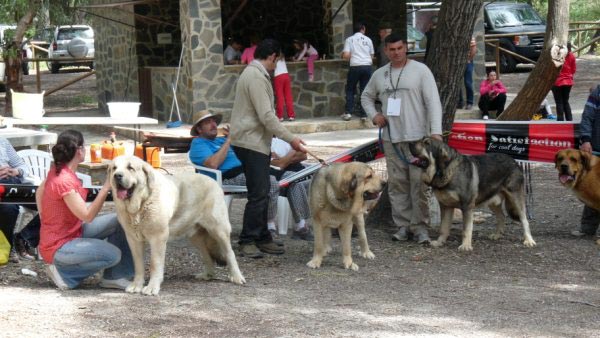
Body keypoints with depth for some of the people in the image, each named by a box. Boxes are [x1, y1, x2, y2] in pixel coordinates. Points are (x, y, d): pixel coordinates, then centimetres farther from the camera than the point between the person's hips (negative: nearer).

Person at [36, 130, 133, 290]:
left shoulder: (57, 170, 1)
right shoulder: (64, 181, -28)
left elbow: (39, 193, 17)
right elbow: (87, 216, -26)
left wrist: (47, 220, 18)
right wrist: (106, 187, -26)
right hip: (59, 246, -10)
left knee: (120, 221, 4)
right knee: (113, 254, -23)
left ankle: (114, 276, 9)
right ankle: (63, 272, -7)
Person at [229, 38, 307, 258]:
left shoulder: (253, 73, 18)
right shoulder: (256, 77, -16)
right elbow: (266, 116, -21)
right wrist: (290, 139, -18)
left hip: (257, 142, 11)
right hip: (252, 143, -11)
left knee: (261, 193, 12)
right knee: (258, 194, -9)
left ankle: (262, 238, 16)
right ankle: (248, 240, -3)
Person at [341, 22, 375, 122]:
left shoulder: (349, 40, 2)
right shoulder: (368, 40, 10)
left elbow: (346, 55, -6)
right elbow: (372, 55, 14)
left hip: (355, 66, -2)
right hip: (368, 66, 2)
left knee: (350, 89, 11)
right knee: (364, 90, 6)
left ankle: (348, 112, 0)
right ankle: (363, 114, 2)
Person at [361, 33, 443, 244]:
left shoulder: (420, 70, -2)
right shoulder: (379, 75, 12)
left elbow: (433, 101, -8)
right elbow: (367, 96, 27)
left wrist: (436, 131, -18)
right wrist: (374, 115, 6)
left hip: (417, 137, -4)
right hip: (391, 138, 4)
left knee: (419, 182, -6)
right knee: (397, 183, 6)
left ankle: (419, 226, -1)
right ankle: (403, 225, 13)